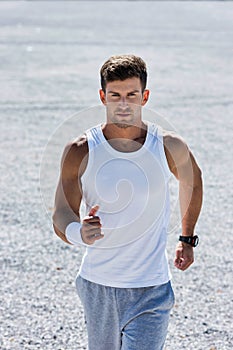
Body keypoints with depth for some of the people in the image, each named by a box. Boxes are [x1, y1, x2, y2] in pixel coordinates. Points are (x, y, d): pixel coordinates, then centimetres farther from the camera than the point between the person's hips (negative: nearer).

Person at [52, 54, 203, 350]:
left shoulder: (170, 147, -5)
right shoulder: (80, 152, -7)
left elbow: (192, 181, 18)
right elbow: (60, 217, -8)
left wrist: (187, 239, 20)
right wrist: (79, 233, -31)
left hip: (151, 292, -1)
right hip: (96, 286, 1)